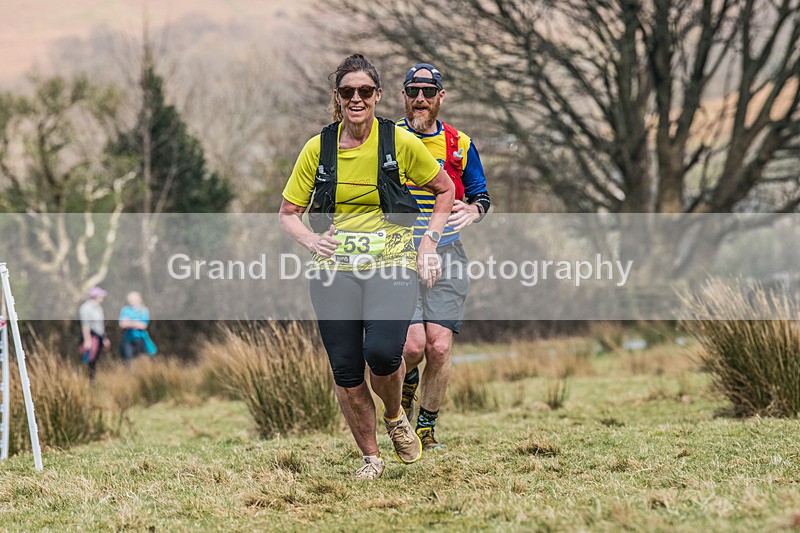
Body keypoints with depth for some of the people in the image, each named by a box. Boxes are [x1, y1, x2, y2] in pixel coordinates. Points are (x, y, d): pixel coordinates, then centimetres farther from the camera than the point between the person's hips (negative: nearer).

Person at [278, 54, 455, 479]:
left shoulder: (401, 142, -2)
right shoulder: (318, 148, 3)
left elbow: (445, 190, 14)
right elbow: (288, 213, 11)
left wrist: (428, 243, 4)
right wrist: (311, 240, -9)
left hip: (392, 266, -2)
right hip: (335, 269, 2)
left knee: (382, 352, -25)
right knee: (345, 372, -4)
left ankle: (394, 416, 8)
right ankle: (370, 456, 18)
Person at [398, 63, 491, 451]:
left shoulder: (459, 145, 8)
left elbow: (481, 196, 18)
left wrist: (473, 210, -6)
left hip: (445, 254, 1)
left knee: (439, 347, -9)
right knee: (413, 344, -16)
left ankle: (427, 429, 9)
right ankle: (406, 383, 21)